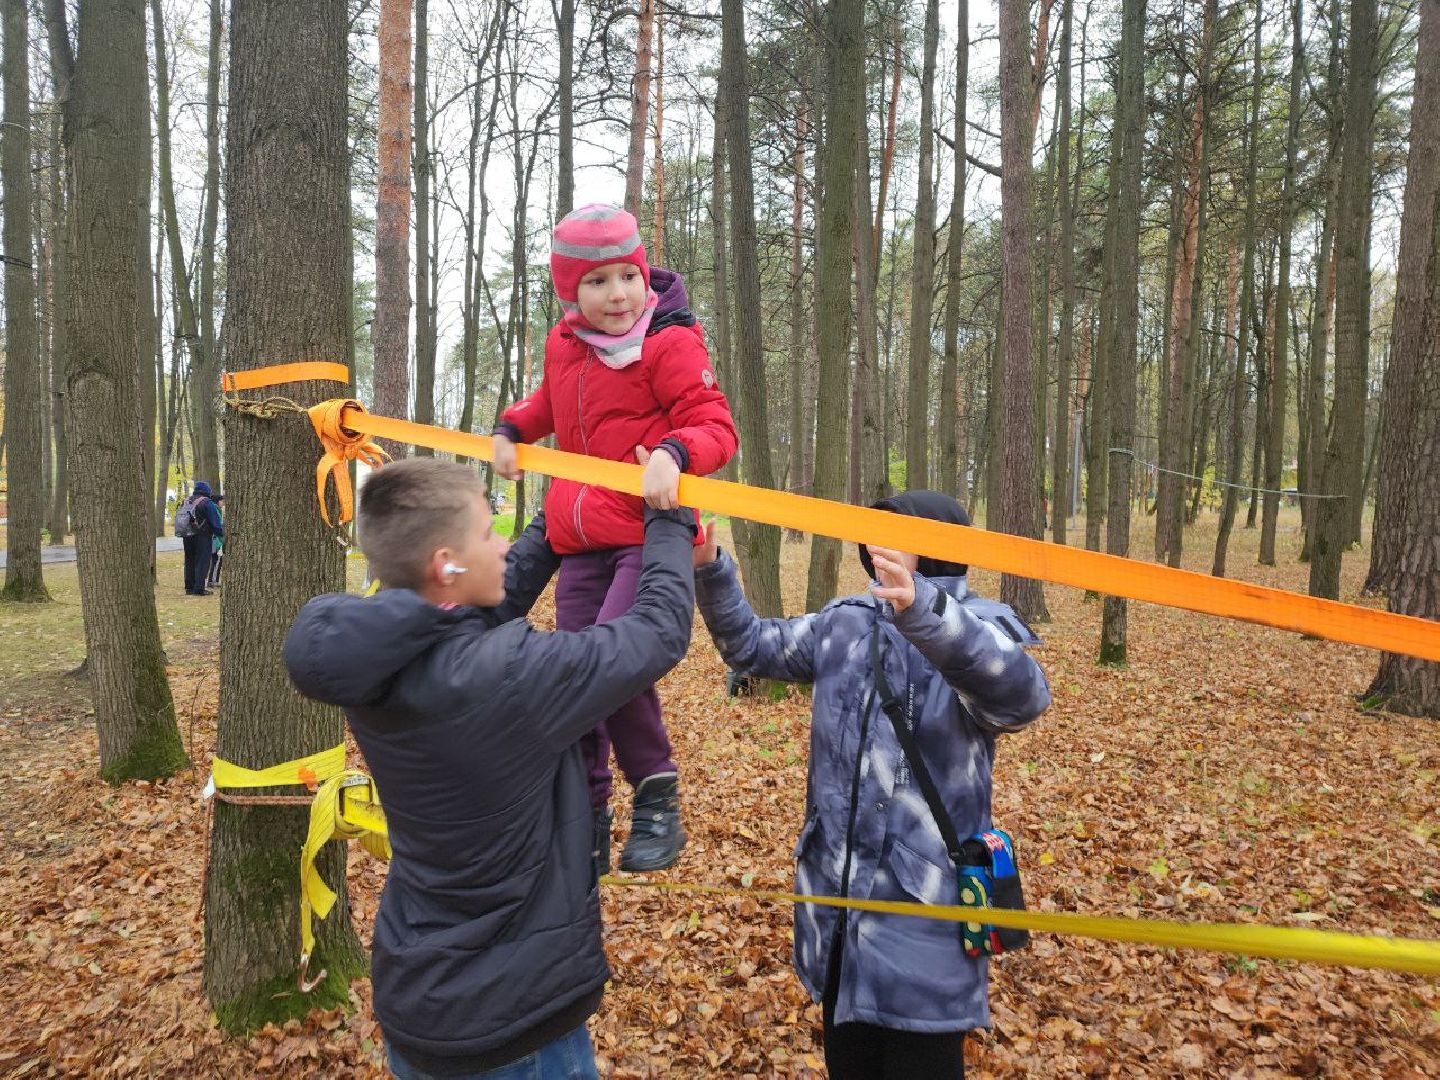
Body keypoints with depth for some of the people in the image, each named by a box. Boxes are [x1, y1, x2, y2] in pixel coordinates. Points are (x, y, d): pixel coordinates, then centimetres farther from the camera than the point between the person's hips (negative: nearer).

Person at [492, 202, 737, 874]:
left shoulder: (670, 342, -8)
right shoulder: (563, 346, 11)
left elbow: (717, 427, -13)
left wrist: (673, 452, -33)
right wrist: (512, 428, 12)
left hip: (650, 534, -6)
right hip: (579, 542, 7)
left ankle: (657, 797, 0)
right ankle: (586, 828, 23)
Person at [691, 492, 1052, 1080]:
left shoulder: (979, 626, -12)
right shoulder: (844, 622, 5)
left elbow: (1022, 695, -34)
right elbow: (752, 647, 13)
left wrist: (920, 609, -50)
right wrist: (709, 571, -3)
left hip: (924, 899, -5)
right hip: (834, 887, 5)